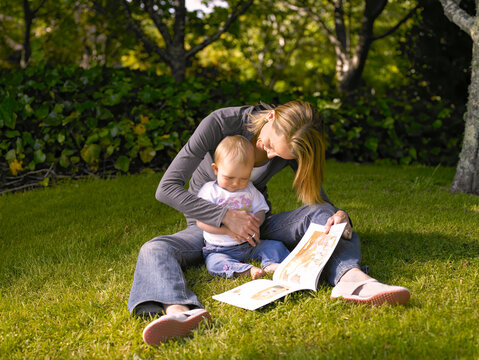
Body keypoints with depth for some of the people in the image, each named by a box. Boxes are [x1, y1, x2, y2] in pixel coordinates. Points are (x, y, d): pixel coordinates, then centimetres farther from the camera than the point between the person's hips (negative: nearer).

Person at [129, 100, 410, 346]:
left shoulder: (294, 148, -13)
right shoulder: (220, 123, -23)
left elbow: (318, 197, -7)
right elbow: (167, 188, -24)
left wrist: (339, 216, -33)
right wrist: (226, 216, -33)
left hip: (256, 224, 2)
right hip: (210, 226, -2)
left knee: (321, 213, -24)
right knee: (155, 249, -33)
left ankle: (350, 278, -52)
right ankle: (179, 310, -64)